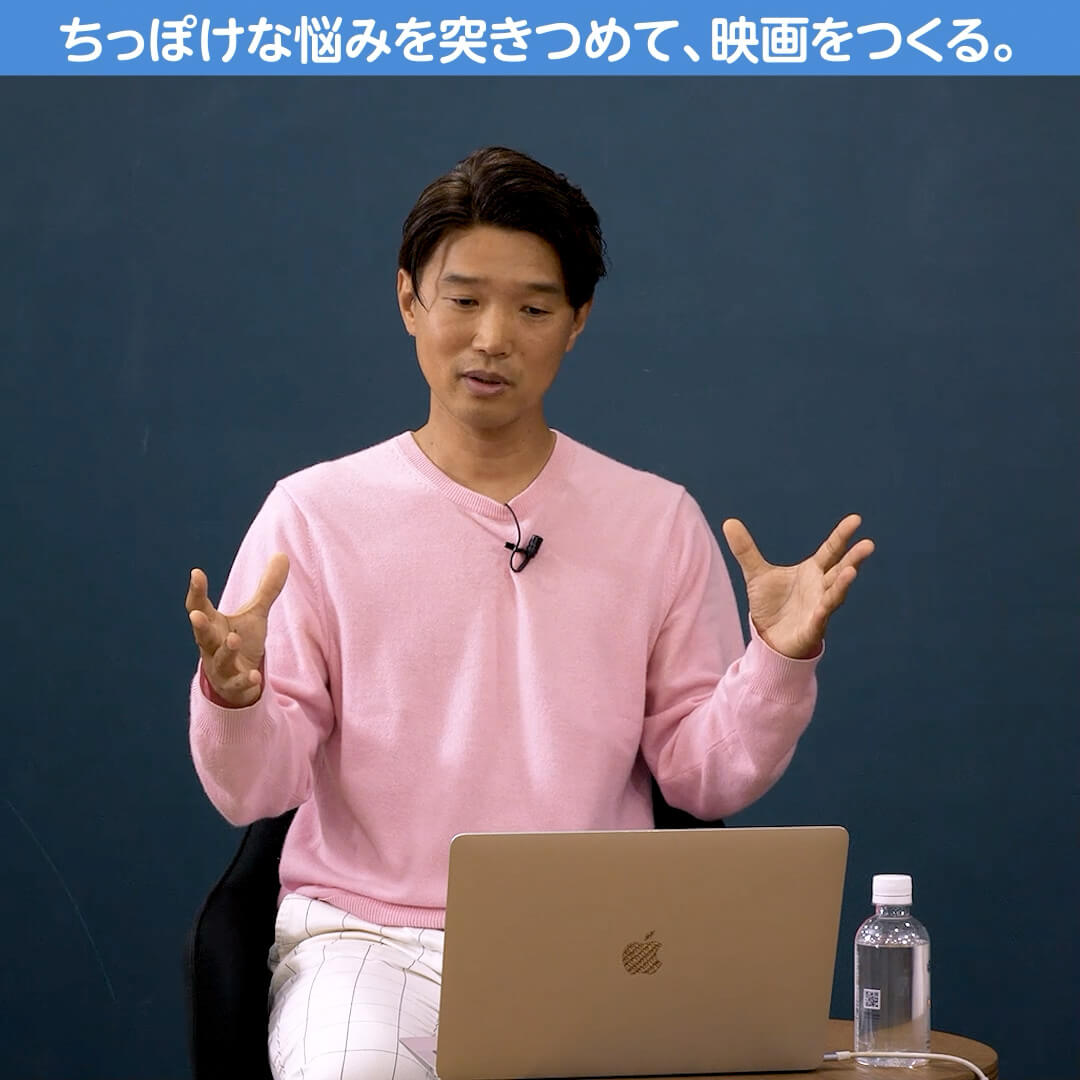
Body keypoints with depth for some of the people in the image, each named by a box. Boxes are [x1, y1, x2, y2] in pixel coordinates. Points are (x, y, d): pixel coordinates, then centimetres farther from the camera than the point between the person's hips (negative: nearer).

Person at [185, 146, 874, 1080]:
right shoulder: (315, 513, 2)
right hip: (368, 930, -1)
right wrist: (235, 700, -22)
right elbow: (254, 791, -1)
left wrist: (779, 662, -11)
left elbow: (703, 777, 5)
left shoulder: (658, 521, 7)